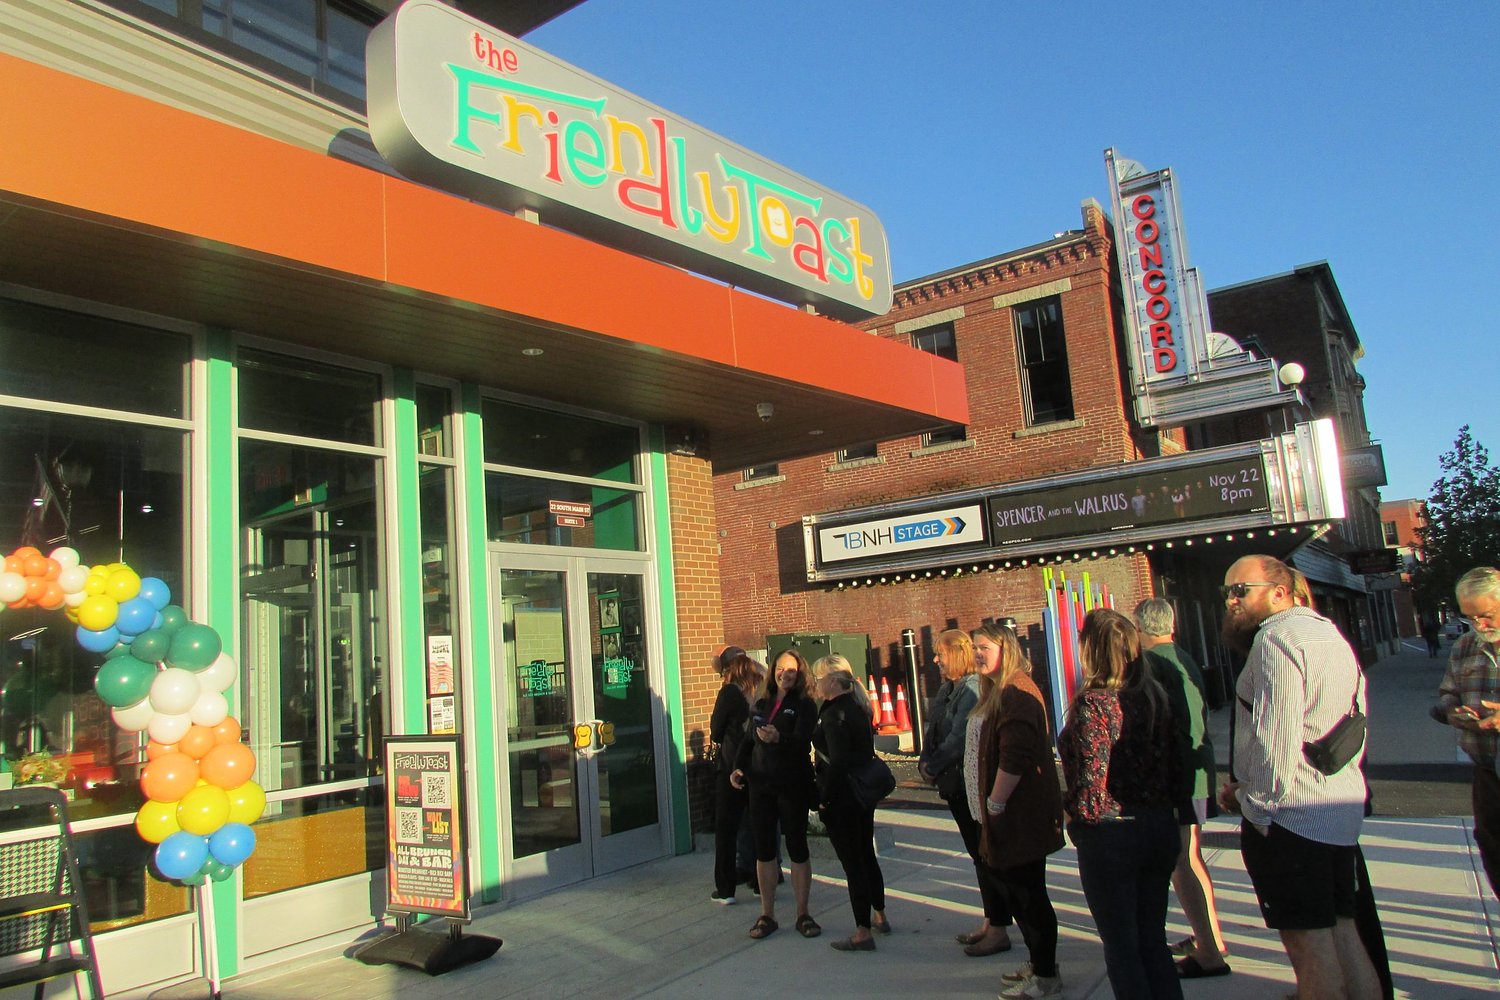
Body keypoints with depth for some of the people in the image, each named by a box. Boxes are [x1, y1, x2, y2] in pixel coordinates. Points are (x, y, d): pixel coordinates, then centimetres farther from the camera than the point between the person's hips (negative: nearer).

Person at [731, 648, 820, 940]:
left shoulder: (804, 706, -5)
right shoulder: (760, 706, 11)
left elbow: (802, 741, -20)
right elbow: (749, 741, 17)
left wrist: (778, 739, -39)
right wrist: (739, 767, 2)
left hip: (793, 785, -4)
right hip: (760, 785, 5)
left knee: (797, 847, 3)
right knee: (764, 849, 7)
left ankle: (803, 914, 16)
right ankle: (767, 915, 17)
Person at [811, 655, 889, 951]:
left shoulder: (834, 713, -19)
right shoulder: (858, 708, 8)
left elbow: (837, 762, -25)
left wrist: (825, 799, -17)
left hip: (841, 800, -9)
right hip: (865, 793, 9)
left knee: (852, 863, -1)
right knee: (867, 855, 21)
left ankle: (863, 932, 6)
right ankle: (879, 916, 35)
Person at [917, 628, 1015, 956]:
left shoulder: (974, 687, -17)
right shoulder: (947, 689, 12)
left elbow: (959, 737, -22)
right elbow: (934, 730, 13)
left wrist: (934, 767, -14)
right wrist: (924, 760, -2)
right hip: (955, 785, 9)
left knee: (987, 855, 0)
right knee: (978, 854, 16)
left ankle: (999, 931, 9)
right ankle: (990, 922, 27)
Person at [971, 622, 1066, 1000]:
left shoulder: (1017, 693, -19)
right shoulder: (996, 692, 14)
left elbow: (1015, 757, -26)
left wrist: (995, 803, -19)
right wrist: (990, 805, 20)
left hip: (1020, 814, -11)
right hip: (1006, 812, 11)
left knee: (1027, 891, -1)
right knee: (1015, 887, 18)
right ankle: (1038, 963, 31)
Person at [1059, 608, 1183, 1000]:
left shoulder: (1093, 703, -20)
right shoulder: (1154, 694, 0)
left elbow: (1090, 789, -23)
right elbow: (1174, 766, 3)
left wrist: (1069, 807, -3)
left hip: (1109, 835, -6)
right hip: (1161, 830, 7)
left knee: (1121, 947, 10)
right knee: (1153, 939, 19)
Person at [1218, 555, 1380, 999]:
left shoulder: (1277, 637, -15)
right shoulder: (1329, 633, 16)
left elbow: (1277, 737, -22)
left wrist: (1256, 806, -9)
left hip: (1291, 815, -10)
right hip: (1341, 810, 10)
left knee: (1309, 943, -2)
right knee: (1342, 933, 17)